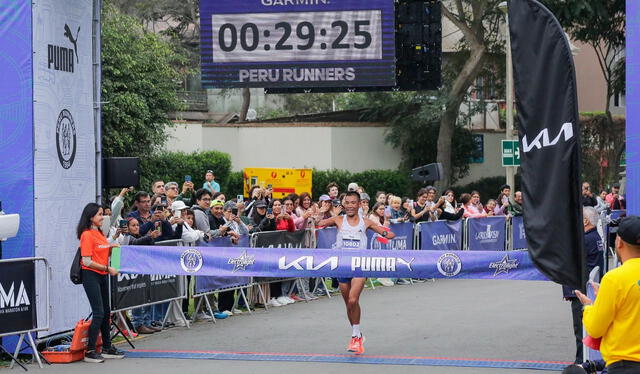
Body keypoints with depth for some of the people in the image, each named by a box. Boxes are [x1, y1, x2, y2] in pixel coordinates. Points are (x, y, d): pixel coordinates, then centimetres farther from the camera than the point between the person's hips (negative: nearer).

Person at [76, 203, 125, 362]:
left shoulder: (99, 233, 13)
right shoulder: (87, 235, -13)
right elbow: (87, 261, -17)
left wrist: (112, 249, 4)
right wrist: (107, 269, -17)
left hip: (102, 276, 9)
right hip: (91, 276, -9)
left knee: (106, 313, 13)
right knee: (99, 313, -11)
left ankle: (107, 348, 23)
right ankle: (90, 352, -6)